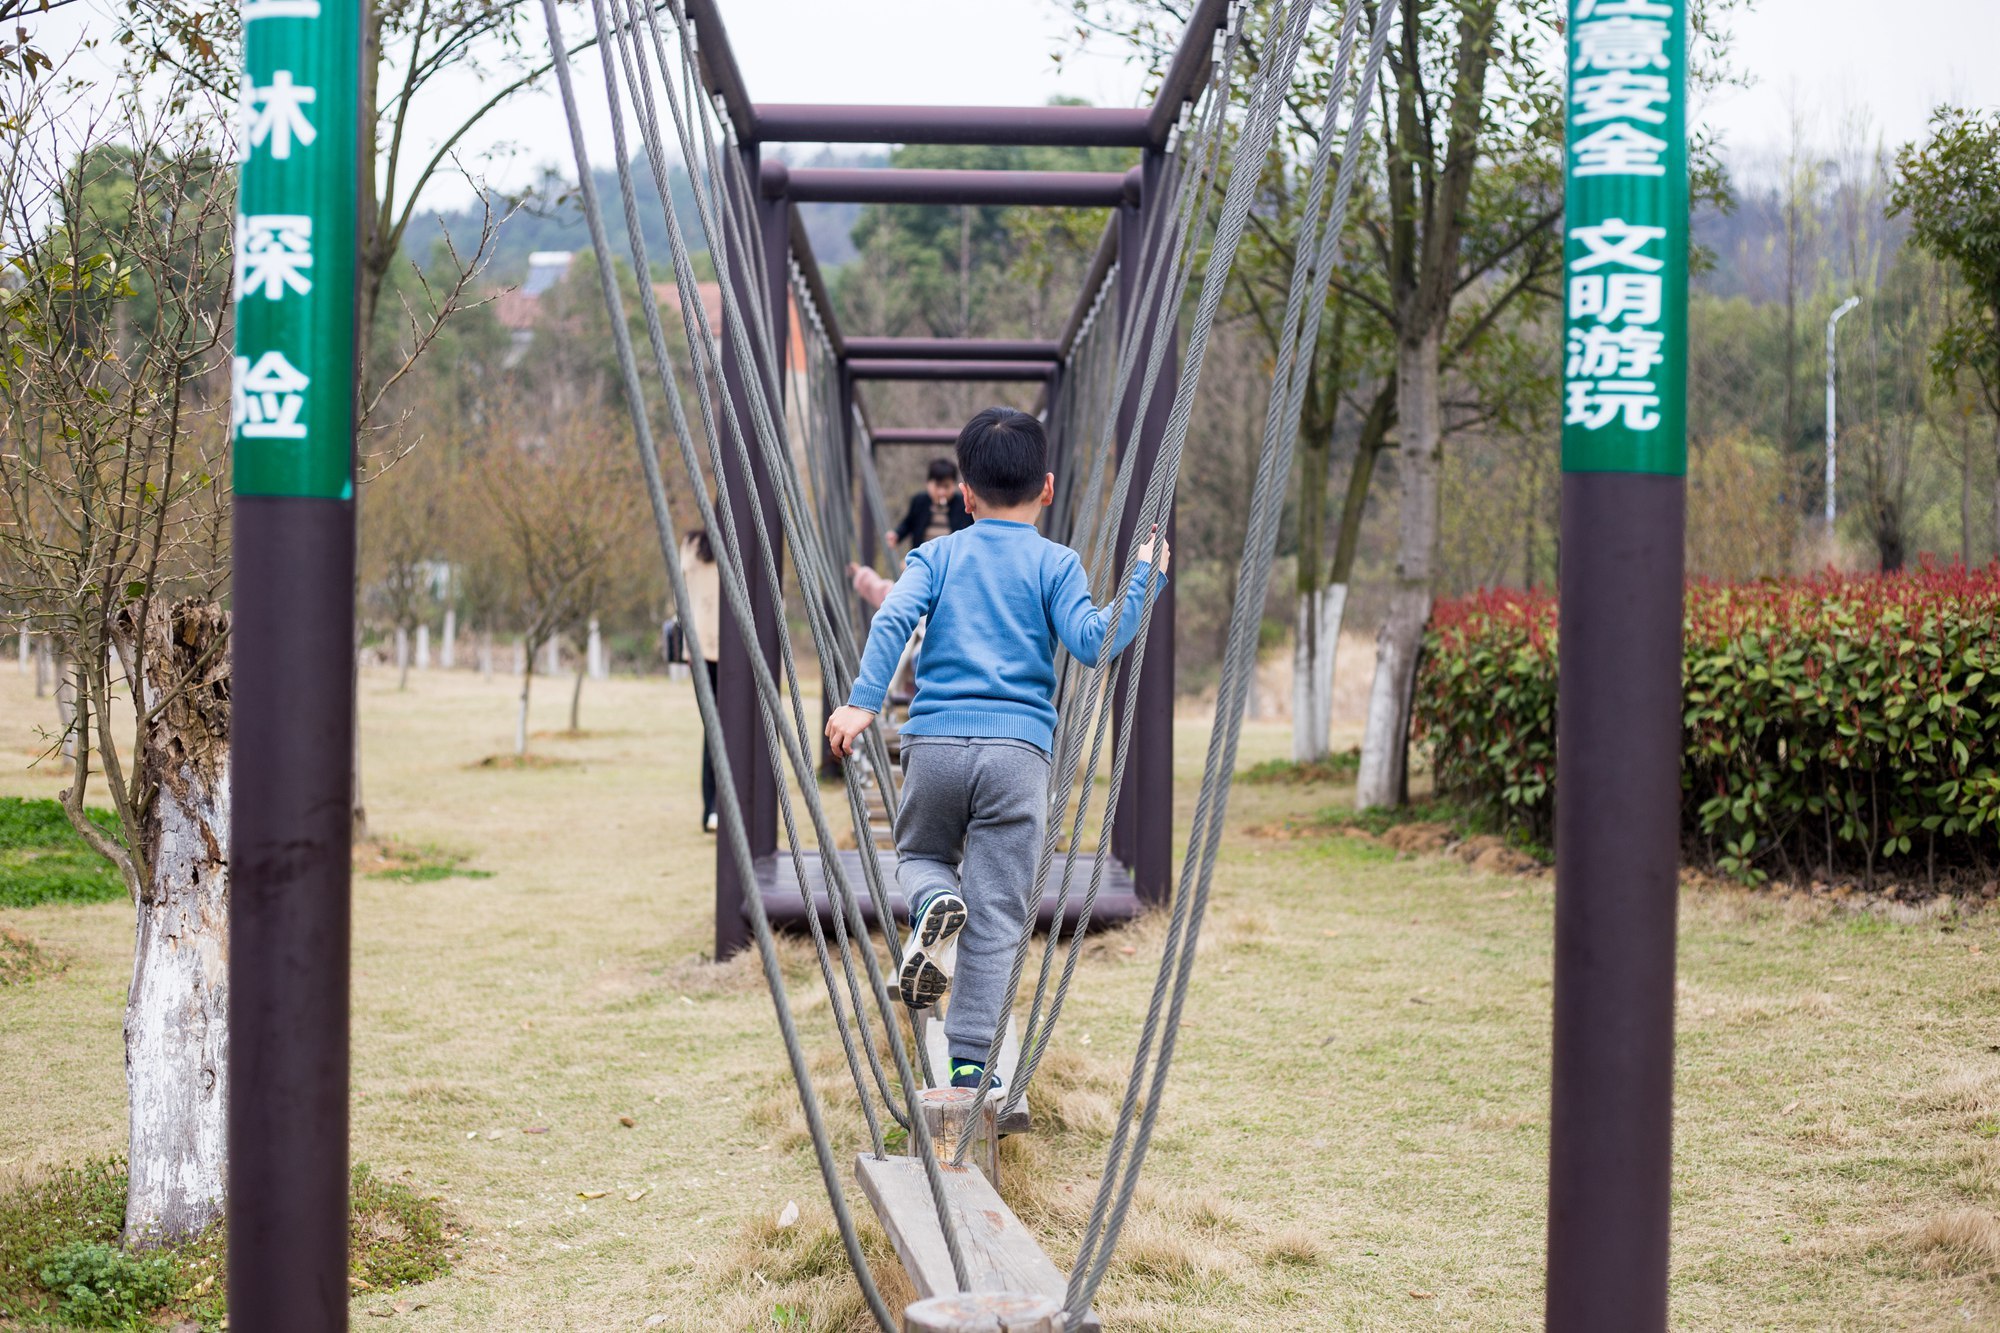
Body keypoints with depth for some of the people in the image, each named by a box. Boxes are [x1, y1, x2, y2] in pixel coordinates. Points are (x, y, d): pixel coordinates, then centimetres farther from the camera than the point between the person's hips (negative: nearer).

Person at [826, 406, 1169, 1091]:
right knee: (996, 911, 2)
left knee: (919, 853, 26)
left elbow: (893, 619, -4)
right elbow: (1092, 642, -5)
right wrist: (1142, 577, 6)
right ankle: (969, 1060, -2)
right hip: (1017, 746, -1)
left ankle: (934, 903, -9)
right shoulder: (1055, 563, 8)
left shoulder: (937, 555, 13)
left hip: (935, 741, 1)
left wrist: (861, 702, -10)